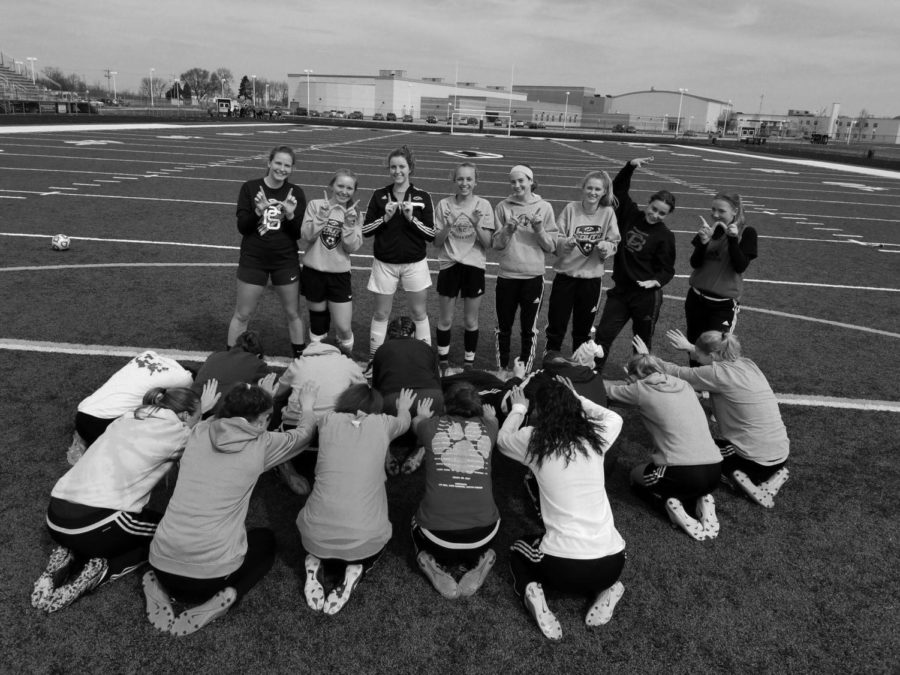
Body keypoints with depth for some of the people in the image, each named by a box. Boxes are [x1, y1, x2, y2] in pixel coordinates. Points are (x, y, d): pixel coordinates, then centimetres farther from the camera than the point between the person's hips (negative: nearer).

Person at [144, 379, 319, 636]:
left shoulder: (200, 431, 4)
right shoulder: (261, 444, -6)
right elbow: (303, 434, 15)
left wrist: (259, 396, 43)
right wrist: (308, 407, 35)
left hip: (163, 567, 4)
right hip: (212, 574, -4)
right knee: (265, 538, 26)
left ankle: (160, 586, 11)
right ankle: (227, 595, 0)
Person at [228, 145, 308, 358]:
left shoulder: (296, 193, -2)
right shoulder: (250, 188, -5)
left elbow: (299, 233, -2)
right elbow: (242, 227, -8)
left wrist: (290, 215, -21)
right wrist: (258, 211, -25)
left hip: (286, 261, 1)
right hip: (253, 260, -1)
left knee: (293, 314, 11)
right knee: (242, 315, 8)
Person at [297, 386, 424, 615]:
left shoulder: (329, 421, 5)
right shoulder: (381, 423, 2)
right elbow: (403, 422, 27)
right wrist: (404, 408, 50)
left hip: (317, 536, 1)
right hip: (363, 539, -1)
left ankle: (316, 563, 8)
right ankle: (356, 569, 5)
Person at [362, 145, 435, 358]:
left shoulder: (422, 197, -3)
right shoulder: (379, 195, 1)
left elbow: (432, 234, -6)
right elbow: (365, 230, 0)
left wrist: (411, 218, -18)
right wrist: (385, 217, -15)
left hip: (414, 264, -1)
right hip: (385, 264, 1)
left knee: (419, 313, 9)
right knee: (380, 314, 9)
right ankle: (374, 358, 22)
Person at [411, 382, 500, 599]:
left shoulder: (432, 426, 4)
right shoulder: (487, 428, 6)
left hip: (437, 534, -1)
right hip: (482, 535, 1)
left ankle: (436, 566, 8)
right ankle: (477, 562, 9)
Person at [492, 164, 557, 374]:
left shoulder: (544, 208, 1)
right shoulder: (503, 207, 1)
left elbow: (551, 246, 1)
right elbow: (495, 244, 1)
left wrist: (539, 230, -16)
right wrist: (508, 231, -17)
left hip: (533, 276, 0)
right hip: (507, 276, 1)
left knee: (529, 328, 9)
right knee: (504, 327, 10)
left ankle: (525, 371, 23)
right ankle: (501, 369, 25)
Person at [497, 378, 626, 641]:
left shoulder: (533, 440, -4)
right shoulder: (596, 435, 3)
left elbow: (502, 439, 19)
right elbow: (614, 418, 27)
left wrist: (518, 408, 33)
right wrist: (575, 398, 32)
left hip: (563, 564, -2)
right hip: (612, 561, 3)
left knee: (519, 551, 30)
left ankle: (531, 589, 0)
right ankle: (606, 589, 11)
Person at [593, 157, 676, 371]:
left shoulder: (665, 236, -8)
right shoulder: (630, 215, 0)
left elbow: (667, 269, -4)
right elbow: (619, 188, 4)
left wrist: (656, 281, -24)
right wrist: (631, 166, -8)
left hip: (647, 296, -3)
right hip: (621, 290, 3)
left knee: (643, 342, 10)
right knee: (603, 334, 0)